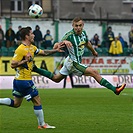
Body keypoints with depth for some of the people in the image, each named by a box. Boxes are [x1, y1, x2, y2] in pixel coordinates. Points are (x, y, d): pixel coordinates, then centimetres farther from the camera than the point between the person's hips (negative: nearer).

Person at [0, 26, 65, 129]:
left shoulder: (32, 47, 11)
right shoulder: (21, 49, -18)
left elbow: (44, 53, 20)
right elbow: (13, 65, -19)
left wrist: (56, 50, 11)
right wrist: (25, 60, -25)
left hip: (19, 80, 10)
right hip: (24, 80, -10)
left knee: (16, 103, 16)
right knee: (37, 100, 1)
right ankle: (42, 124, 11)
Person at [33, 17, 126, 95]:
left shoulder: (83, 33, -2)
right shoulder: (69, 35, -25)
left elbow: (87, 43, 19)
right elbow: (55, 47, -31)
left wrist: (94, 51, 35)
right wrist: (64, 42, -50)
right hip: (73, 63, -8)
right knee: (94, 72, -14)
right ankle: (114, 89, -10)